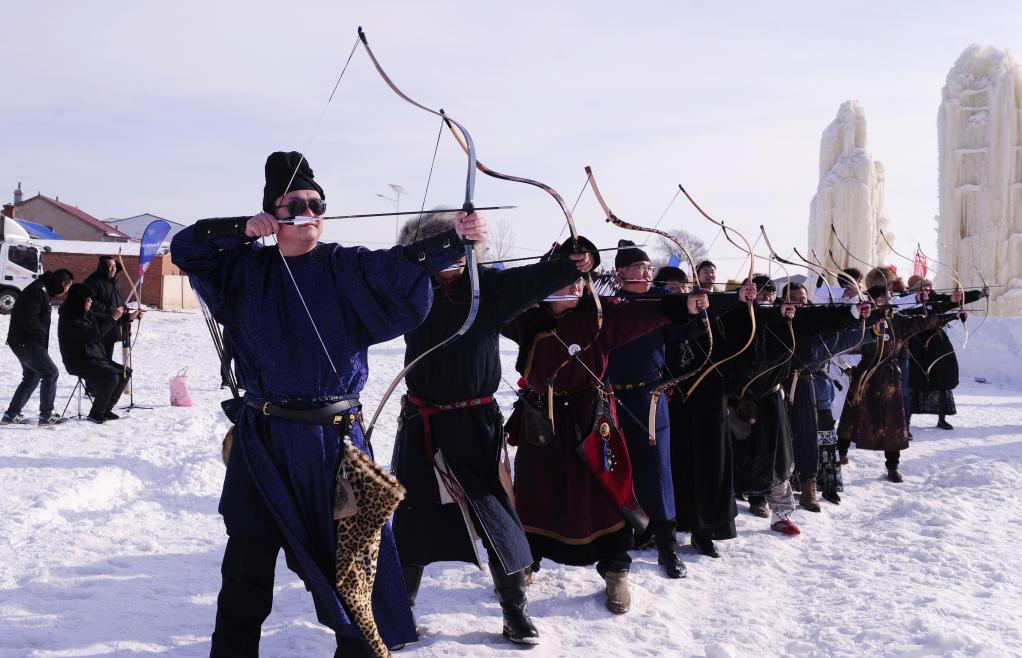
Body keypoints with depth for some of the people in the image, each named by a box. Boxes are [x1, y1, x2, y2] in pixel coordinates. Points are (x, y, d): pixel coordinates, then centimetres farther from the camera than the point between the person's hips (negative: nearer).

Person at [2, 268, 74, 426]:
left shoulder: (42, 290, 16)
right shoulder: (37, 291, -17)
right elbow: (29, 319, -26)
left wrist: (43, 339, 9)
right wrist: (43, 335, -13)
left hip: (24, 343, 11)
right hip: (26, 342, -11)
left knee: (32, 377, 17)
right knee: (51, 373, -7)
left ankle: (11, 414, 20)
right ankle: (46, 415, -5)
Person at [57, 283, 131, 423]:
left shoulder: (87, 314, 10)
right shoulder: (69, 319, -18)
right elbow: (95, 333, -24)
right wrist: (113, 318, -17)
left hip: (96, 357, 10)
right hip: (80, 362, -9)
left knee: (124, 373, 1)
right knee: (111, 377, -27)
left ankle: (106, 409, 10)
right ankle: (96, 413, -11)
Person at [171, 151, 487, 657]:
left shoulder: (347, 267, -3)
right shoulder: (247, 268, 6)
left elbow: (399, 265, -19)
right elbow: (186, 248, 7)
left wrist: (454, 239, -37)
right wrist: (243, 230, -9)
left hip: (333, 437, -2)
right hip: (263, 439, 2)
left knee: (355, 556, 4)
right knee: (248, 563, 13)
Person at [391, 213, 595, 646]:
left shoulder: (488, 285, -3)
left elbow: (534, 280, -11)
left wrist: (575, 259, -29)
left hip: (476, 422, -1)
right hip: (423, 425, 1)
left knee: (497, 516, 3)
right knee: (414, 518, 10)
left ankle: (515, 611, 20)